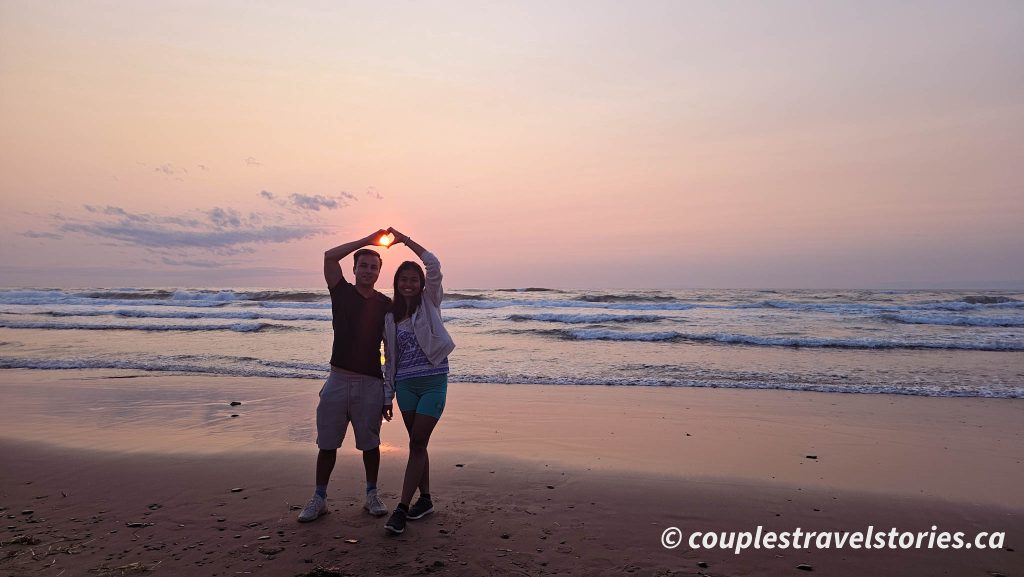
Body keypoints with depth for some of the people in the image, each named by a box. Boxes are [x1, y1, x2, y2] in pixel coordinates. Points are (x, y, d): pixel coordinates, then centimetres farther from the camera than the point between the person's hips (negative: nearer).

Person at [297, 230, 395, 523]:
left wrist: (390, 393, 0)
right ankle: (319, 499, 21)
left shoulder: (386, 306, 2)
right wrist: (369, 239, -8)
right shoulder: (342, 293, 4)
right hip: (338, 380, 1)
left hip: (371, 384, -1)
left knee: (370, 444, 9)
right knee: (327, 443, 7)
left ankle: (372, 495, 25)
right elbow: (330, 256, -11)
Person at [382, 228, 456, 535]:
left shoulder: (429, 303, 0)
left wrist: (405, 240, -10)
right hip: (405, 384, 4)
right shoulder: (390, 316, 9)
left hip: (433, 381, -4)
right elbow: (389, 356, 12)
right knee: (417, 443, 12)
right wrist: (386, 391, 11)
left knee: (417, 443, -5)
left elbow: (434, 266, -14)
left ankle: (402, 509, -2)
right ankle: (425, 499, 25)